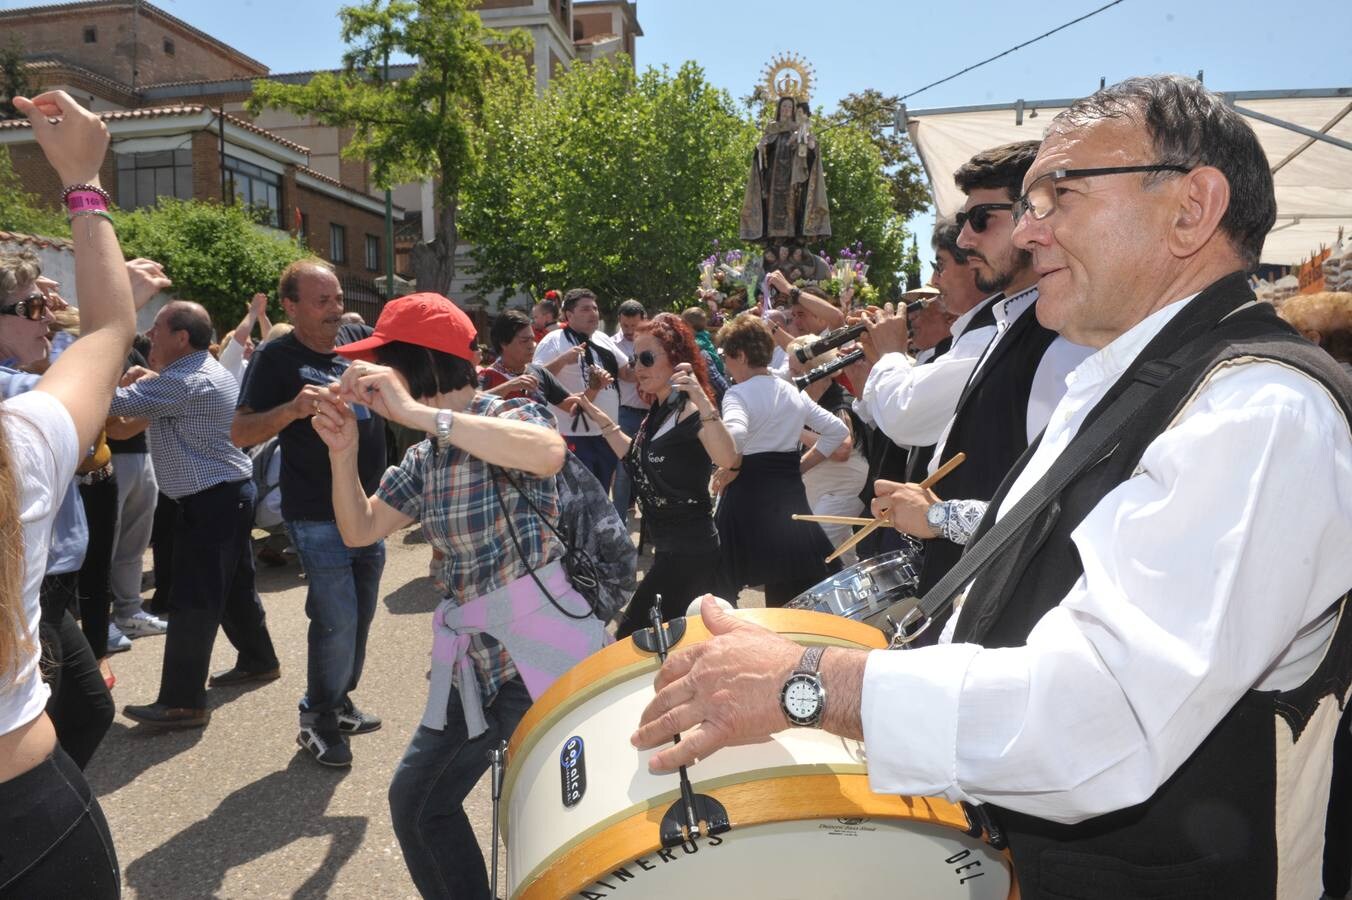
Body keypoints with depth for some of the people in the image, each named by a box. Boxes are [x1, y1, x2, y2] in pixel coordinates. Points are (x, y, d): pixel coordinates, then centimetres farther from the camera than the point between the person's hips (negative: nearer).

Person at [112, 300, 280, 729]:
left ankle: (183, 702, -1)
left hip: (209, 501, -11)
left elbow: (114, 402, -25)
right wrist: (147, 379, 6)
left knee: (193, 602, -6)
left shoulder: (184, 382, -20)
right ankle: (258, 658, 37)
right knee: (234, 584, 22)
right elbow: (156, 403, 26)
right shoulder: (209, 371, 13)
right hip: (229, 493, 11)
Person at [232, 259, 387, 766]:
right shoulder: (277, 358, -10)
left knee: (361, 615, 17)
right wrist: (292, 409, -30)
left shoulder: (360, 339, 4)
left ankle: (340, 702, 37)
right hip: (319, 517, -6)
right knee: (336, 620, -6)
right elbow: (240, 433, -13)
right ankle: (318, 721, 16)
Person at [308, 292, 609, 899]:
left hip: (547, 653, -8)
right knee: (415, 804, 18)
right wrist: (343, 451, -1)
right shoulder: (424, 459, 9)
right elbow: (360, 531, 15)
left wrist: (414, 412, -35)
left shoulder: (505, 415, -13)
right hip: (476, 658, 8)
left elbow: (548, 453, -37)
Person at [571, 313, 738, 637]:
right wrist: (601, 419, 15)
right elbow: (637, 458, 22)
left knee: (632, 635, 0)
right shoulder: (659, 411, 9)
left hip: (689, 549, -10)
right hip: (671, 547, 10)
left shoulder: (690, 411, -20)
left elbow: (726, 459, -38)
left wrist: (703, 400, -50)